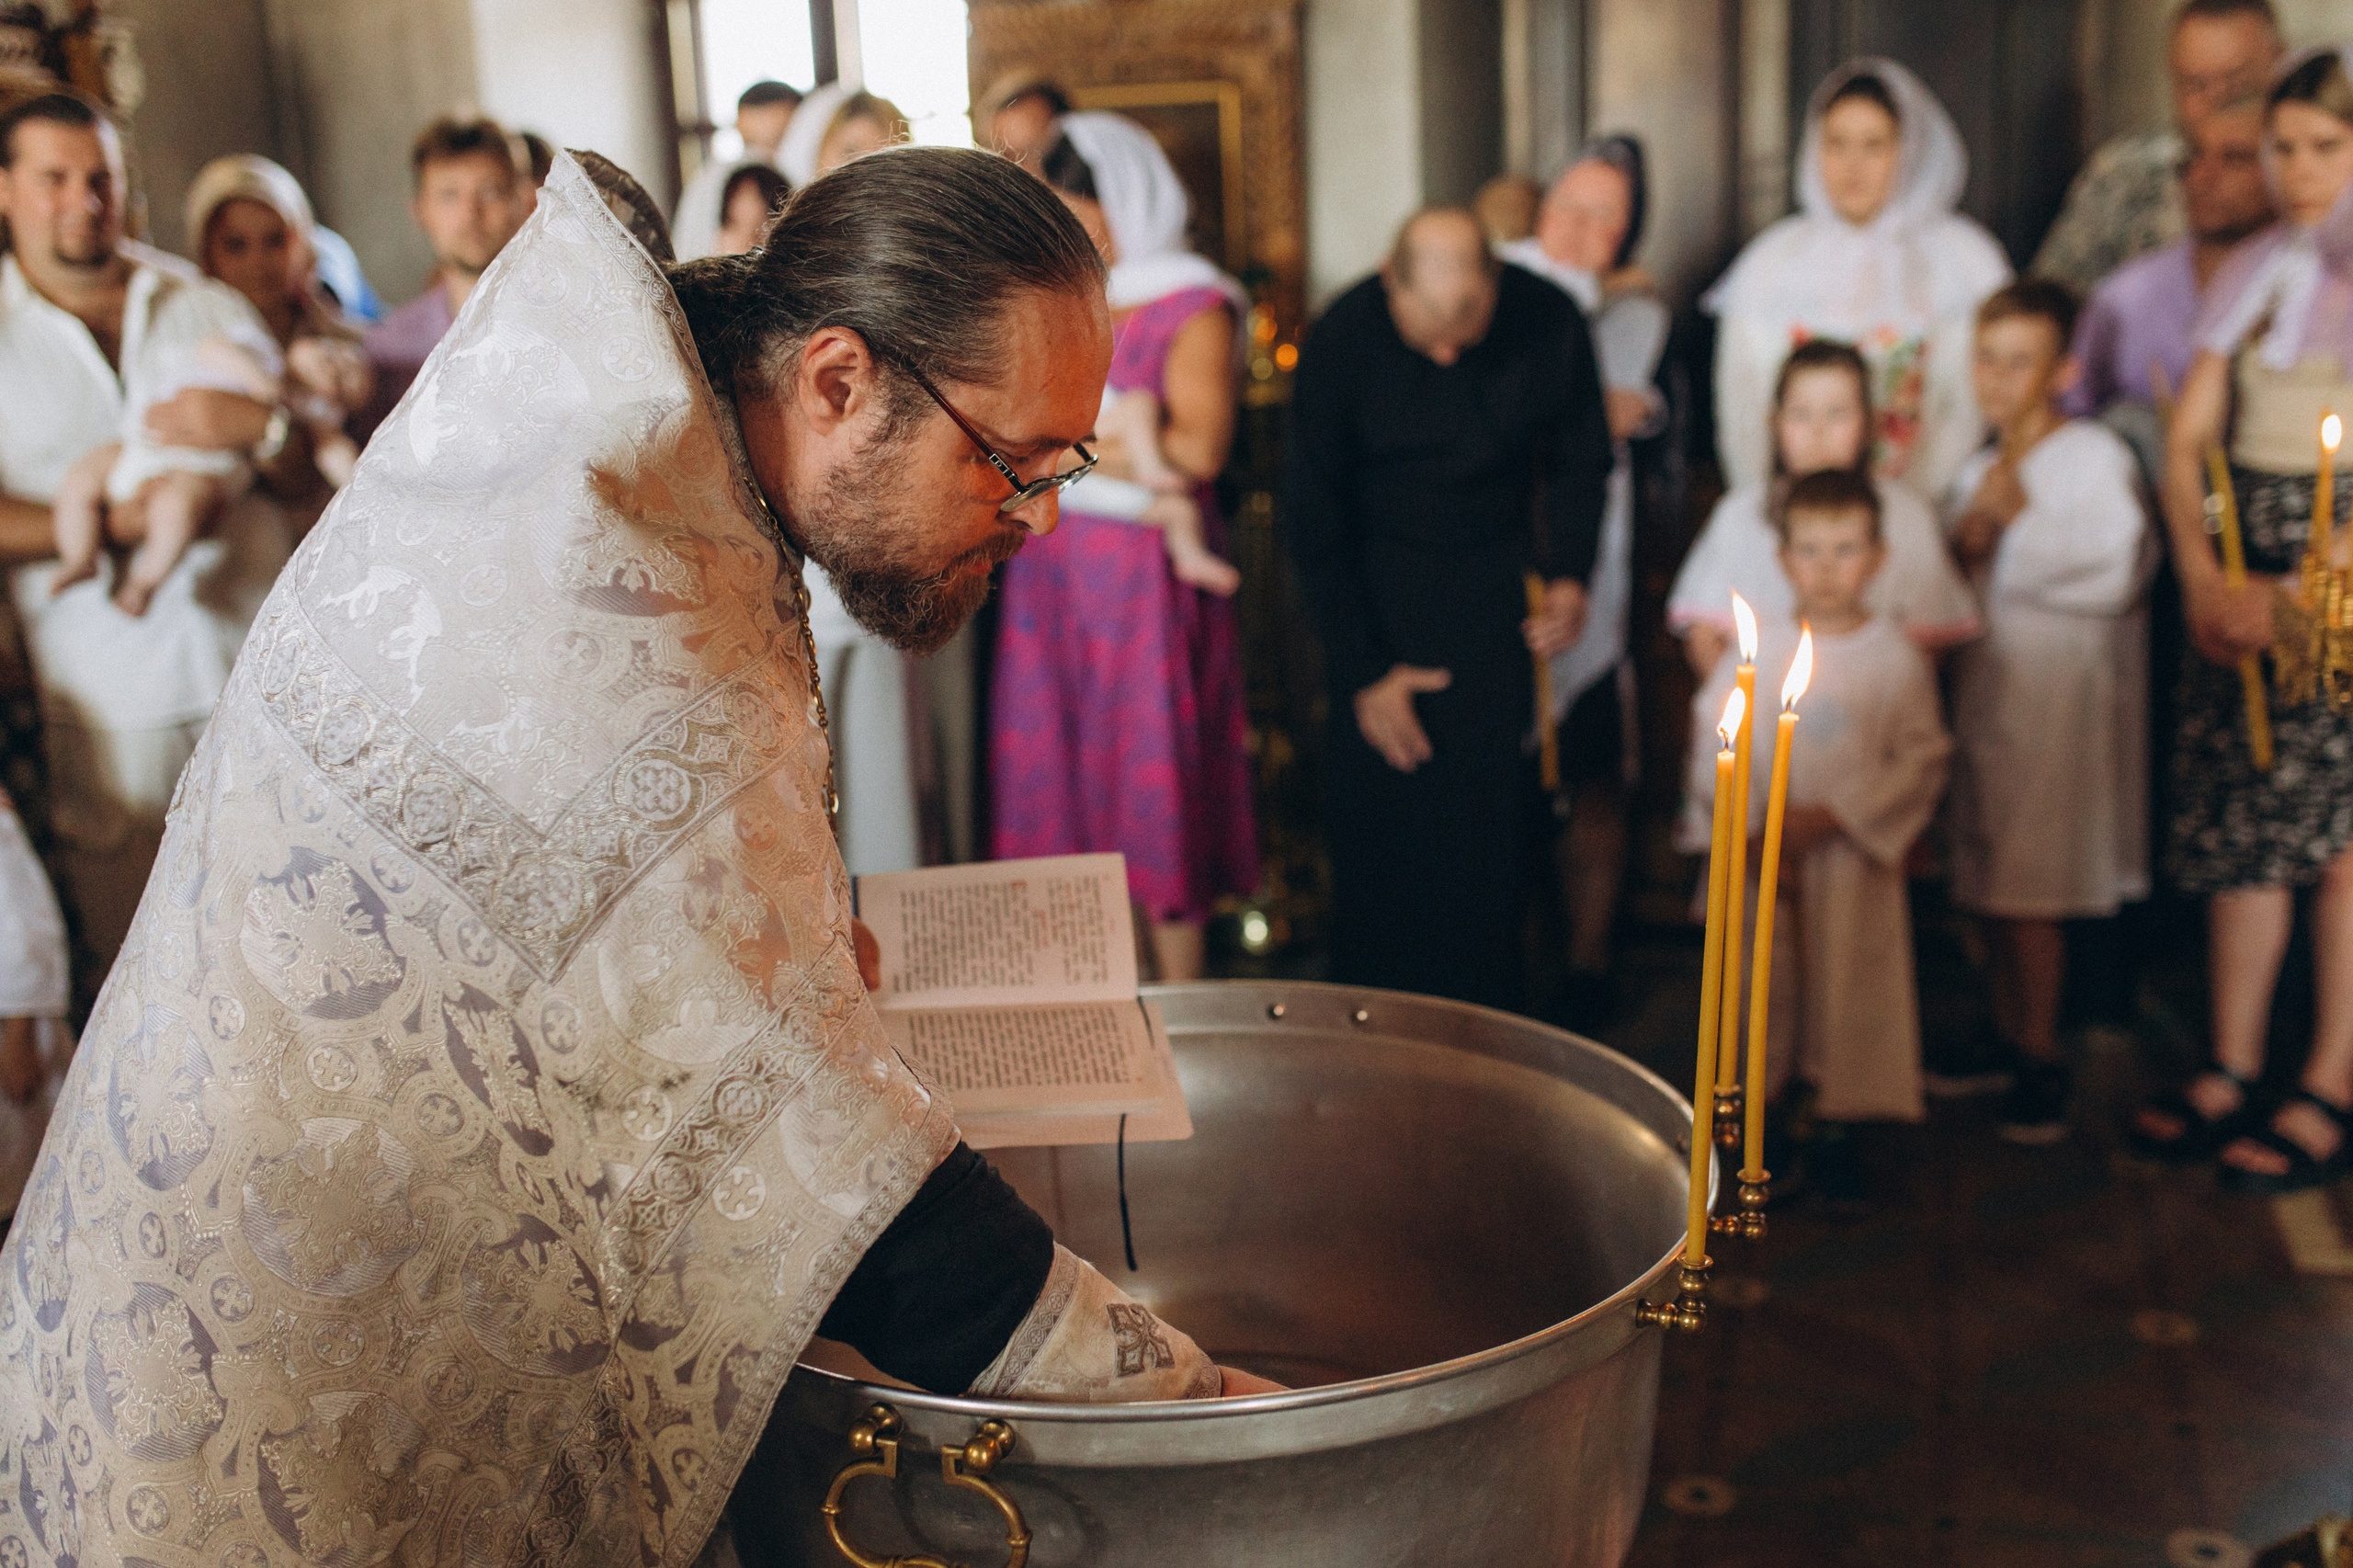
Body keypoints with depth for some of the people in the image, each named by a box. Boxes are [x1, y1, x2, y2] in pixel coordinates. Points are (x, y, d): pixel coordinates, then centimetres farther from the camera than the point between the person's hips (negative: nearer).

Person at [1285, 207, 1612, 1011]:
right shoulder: (1340, 341, -17)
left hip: (1499, 582, 1)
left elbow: (1580, 462, 6)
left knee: (1492, 799, 0)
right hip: (1378, 577, -1)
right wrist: (1360, 671, -9)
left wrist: (1570, 574, -10)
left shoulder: (1551, 322, -13)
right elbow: (1314, 516, -8)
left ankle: (1484, 1024, 16)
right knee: (1376, 796, -3)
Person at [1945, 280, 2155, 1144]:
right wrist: (1966, 541, -4)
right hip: (1986, 685, 7)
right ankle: (2008, 1032, 23)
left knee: (2032, 885, -5)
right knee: (1994, 880, 11)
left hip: (2062, 694, -7)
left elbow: (2116, 572, -19)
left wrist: (2020, 519, -14)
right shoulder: (1981, 469, 14)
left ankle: (2042, 1058, 7)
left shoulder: (2095, 456, -9)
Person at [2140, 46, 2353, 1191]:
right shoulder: (2255, 272, 12)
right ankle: (2233, 1071, 14)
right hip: (2244, 568, 5)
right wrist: (2204, 575, -8)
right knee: (2241, 820, 5)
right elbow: (2188, 438, 7)